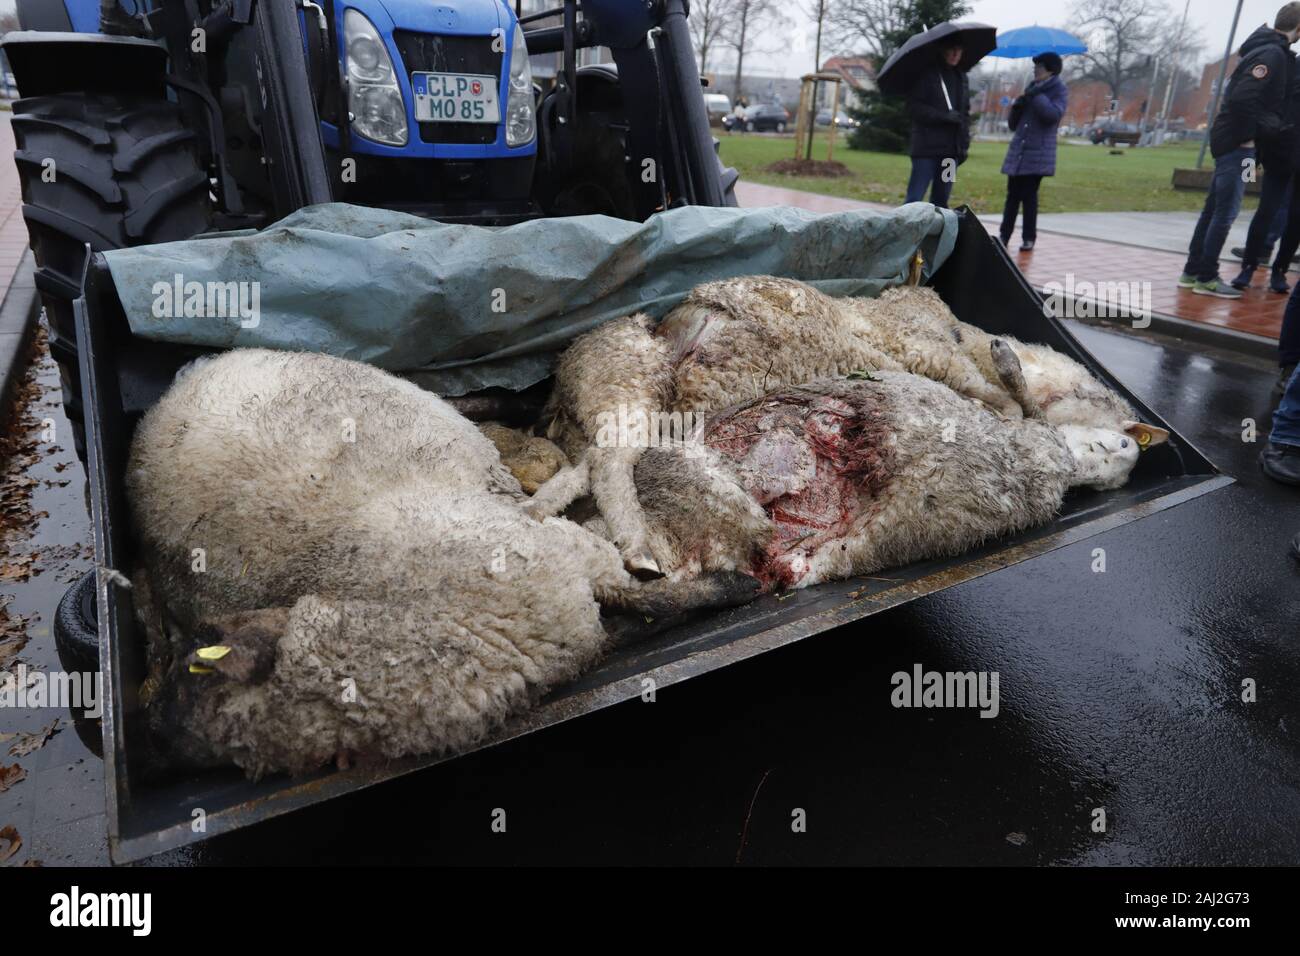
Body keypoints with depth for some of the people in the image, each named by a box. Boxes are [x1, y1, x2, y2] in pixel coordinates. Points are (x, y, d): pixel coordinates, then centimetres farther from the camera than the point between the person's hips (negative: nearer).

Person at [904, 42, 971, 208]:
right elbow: (914, 106, -8)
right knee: (914, 199, -10)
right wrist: (944, 116, -17)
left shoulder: (961, 77, 18)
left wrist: (965, 144, 10)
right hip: (927, 147, -6)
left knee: (941, 200, 5)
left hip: (951, 149, 6)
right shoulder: (926, 74, -1)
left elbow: (965, 113, 20)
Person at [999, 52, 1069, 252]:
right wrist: (1017, 106, 0)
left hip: (1038, 154, -5)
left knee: (1029, 195, -7)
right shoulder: (1032, 88, 18)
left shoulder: (1059, 91, 1)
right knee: (1012, 195, 3)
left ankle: (1029, 238, 0)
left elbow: (1053, 114, -18)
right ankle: (1004, 236, 6)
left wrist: (1037, 96, -15)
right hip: (1018, 152, 5)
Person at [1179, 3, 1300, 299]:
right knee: (1225, 213, -6)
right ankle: (1206, 278, -3)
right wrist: (1248, 134, -15)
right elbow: (1241, 98, -23)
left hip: (1229, 142, 9)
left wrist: (1270, 129, 15)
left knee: (1213, 210, 11)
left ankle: (1193, 271, 15)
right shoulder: (1273, 55, -12)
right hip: (1238, 143, -9)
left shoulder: (1267, 51, 16)